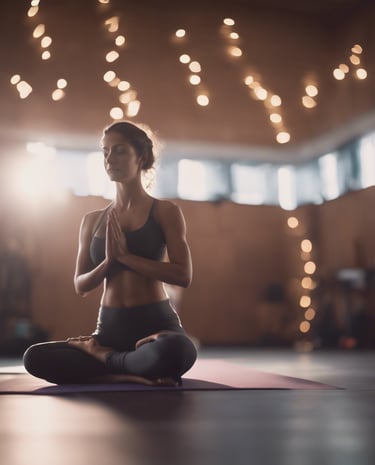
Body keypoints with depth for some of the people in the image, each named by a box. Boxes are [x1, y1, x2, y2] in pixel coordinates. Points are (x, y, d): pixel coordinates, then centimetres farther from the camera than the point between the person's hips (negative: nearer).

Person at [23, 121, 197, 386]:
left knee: (176, 351, -40)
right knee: (35, 358, -19)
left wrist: (126, 256, -14)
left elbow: (183, 276, -10)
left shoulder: (165, 212, 1)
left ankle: (105, 359, -10)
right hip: (110, 328, 4)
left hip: (156, 324, -3)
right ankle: (131, 374, -14)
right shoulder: (93, 220, 12)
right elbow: (81, 286, 10)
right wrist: (108, 261, -10)